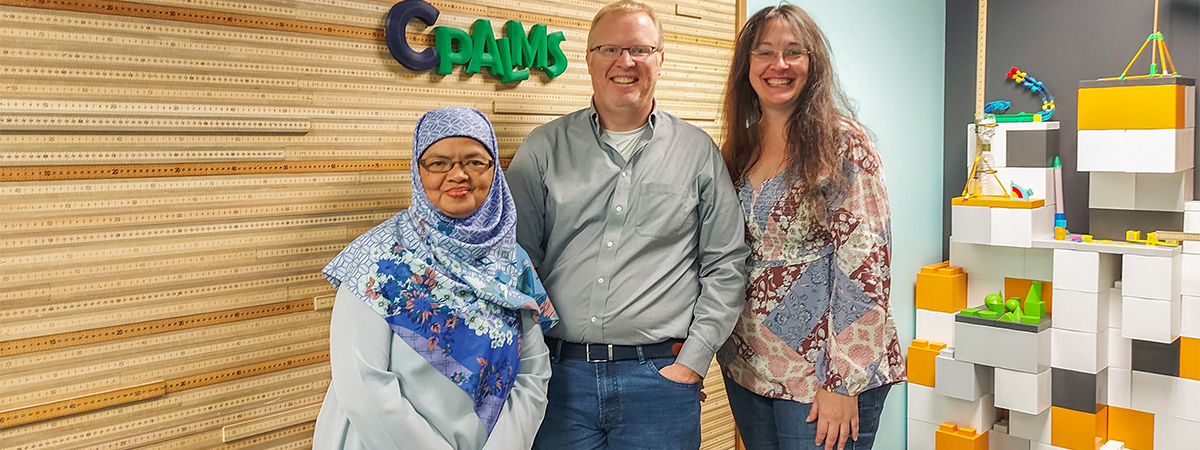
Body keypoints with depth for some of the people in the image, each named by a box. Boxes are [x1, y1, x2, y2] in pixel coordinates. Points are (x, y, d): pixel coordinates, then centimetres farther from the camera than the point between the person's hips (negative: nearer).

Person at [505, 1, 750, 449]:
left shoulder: (698, 152, 6)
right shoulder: (543, 148, 6)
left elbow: (726, 265, 7)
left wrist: (693, 359, -1)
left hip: (660, 375, 0)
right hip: (560, 375, 1)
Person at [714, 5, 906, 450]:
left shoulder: (843, 143, -10)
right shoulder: (740, 149, 6)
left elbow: (865, 264, -15)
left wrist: (842, 382, -18)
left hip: (824, 375, -5)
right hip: (746, 367, 5)